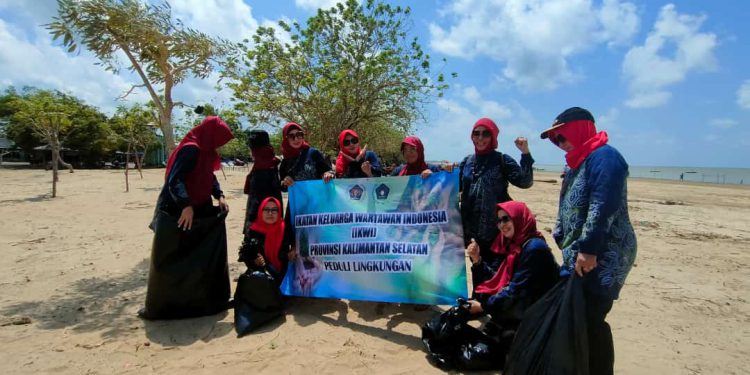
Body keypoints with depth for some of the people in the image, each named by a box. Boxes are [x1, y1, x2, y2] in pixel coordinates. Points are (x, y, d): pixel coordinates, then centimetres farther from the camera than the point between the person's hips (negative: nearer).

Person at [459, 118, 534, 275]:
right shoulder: (467, 161, 10)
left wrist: (525, 153, -22)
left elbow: (525, 182, -12)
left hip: (497, 228, -5)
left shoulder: (502, 160, -3)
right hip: (474, 227, 5)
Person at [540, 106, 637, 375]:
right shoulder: (578, 163, 18)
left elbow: (603, 208, -25)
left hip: (602, 258, -10)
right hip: (579, 255, 10)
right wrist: (564, 242, 21)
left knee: (590, 319, -6)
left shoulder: (604, 157, -14)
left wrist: (588, 249, -27)